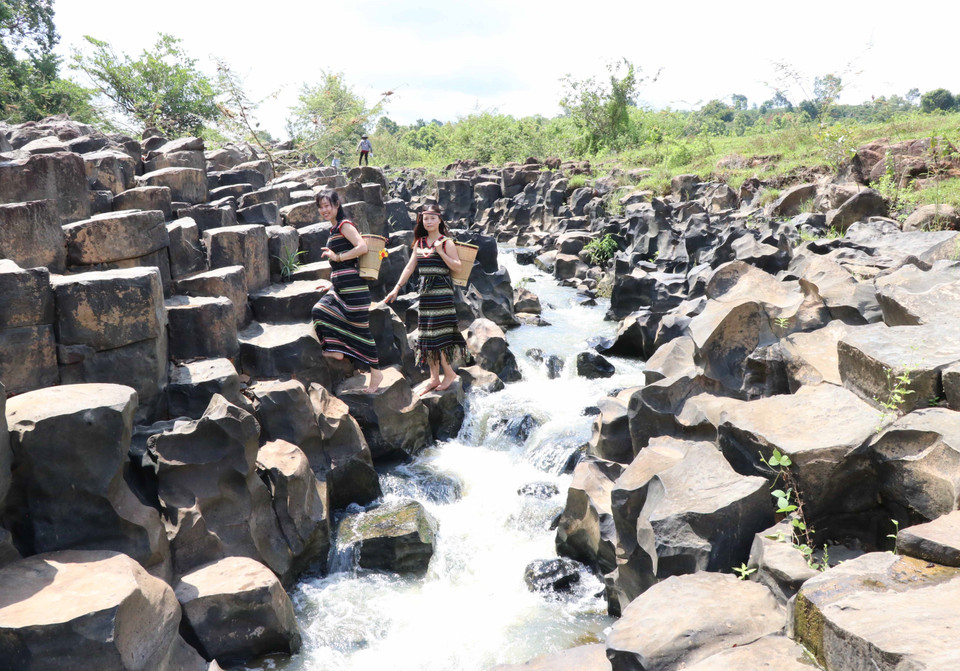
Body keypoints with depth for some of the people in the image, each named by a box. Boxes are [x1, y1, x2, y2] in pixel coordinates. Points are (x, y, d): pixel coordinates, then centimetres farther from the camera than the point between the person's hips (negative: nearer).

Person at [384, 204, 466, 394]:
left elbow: (457, 266, -9)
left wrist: (441, 252, -19)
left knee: (438, 333, -7)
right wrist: (397, 288, 8)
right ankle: (434, 377, 16)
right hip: (425, 291, 6)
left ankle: (449, 373, 9)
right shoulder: (419, 242, 11)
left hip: (442, 291, -6)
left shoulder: (446, 242, -4)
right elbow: (410, 267, 13)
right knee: (427, 335, 7)